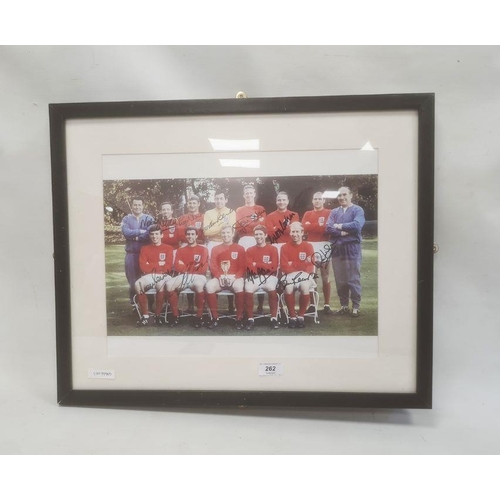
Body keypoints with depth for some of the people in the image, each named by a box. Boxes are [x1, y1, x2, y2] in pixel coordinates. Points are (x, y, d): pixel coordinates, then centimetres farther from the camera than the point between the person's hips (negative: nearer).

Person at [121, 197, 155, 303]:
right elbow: (126, 232, -9)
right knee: (132, 279, 5)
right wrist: (141, 231, -10)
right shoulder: (126, 219, 9)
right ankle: (133, 302, 15)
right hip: (131, 253, 1)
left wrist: (135, 236, -9)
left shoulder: (149, 219, 6)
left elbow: (151, 234, -10)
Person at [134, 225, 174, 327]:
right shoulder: (145, 249, 12)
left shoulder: (168, 248, 6)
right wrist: (159, 264, -4)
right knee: (138, 284, -31)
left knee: (161, 285, -37)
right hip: (149, 276, 2)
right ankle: (145, 315, -18)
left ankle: (158, 315, -18)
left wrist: (151, 266, -5)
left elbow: (168, 267, -5)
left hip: (163, 275, -2)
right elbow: (143, 268, 0)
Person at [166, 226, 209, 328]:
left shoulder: (203, 249, 10)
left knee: (199, 285, -40)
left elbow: (203, 268, -3)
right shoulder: (180, 250, 19)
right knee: (169, 284, -29)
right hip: (183, 276, 3)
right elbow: (177, 267, 4)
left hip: (198, 276, -3)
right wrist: (193, 266, -7)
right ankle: (175, 315, -15)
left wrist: (185, 267, 0)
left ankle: (199, 316, -24)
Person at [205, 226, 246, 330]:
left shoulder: (240, 249, 8)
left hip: (235, 278, -2)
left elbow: (243, 267, 1)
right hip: (219, 278, 2)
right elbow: (213, 267, 5)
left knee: (238, 286, -37)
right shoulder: (215, 249, 13)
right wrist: (220, 277, -14)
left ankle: (239, 318, -21)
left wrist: (234, 277, -16)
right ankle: (215, 317, -17)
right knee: (209, 286, -31)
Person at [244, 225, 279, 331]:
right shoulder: (249, 250, 11)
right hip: (254, 277, 1)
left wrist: (257, 265, -7)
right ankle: (250, 319, -19)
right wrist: (266, 265, -14)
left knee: (272, 288, -33)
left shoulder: (273, 249, 7)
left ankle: (274, 318, -19)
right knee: (248, 289, -31)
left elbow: (274, 267, -5)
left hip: (269, 276, -1)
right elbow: (250, 268, -2)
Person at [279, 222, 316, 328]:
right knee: (288, 288, -32)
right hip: (290, 276, 0)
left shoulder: (308, 246, 4)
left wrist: (292, 265, -9)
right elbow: (284, 266, -3)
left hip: (304, 275, 0)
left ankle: (301, 316, -11)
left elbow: (309, 265, -3)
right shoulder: (285, 247, 5)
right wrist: (300, 267, -15)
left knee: (305, 288, -33)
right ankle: (292, 316, -13)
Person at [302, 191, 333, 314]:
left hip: (324, 246, -3)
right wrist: (319, 225, -9)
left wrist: (311, 226, -8)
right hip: (310, 245, 3)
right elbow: (304, 227, -2)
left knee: (325, 277, 2)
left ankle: (327, 305, 8)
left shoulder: (329, 213, 4)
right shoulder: (307, 214, 15)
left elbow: (328, 228, -11)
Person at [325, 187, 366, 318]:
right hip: (337, 249, 4)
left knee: (354, 279, 1)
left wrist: (339, 226, -8)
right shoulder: (334, 212, 13)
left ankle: (356, 307, 11)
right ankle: (344, 305, 20)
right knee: (340, 280, 9)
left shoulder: (357, 210, 0)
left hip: (352, 248, -4)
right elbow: (328, 227, -2)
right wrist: (344, 232, -15)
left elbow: (357, 225, -18)